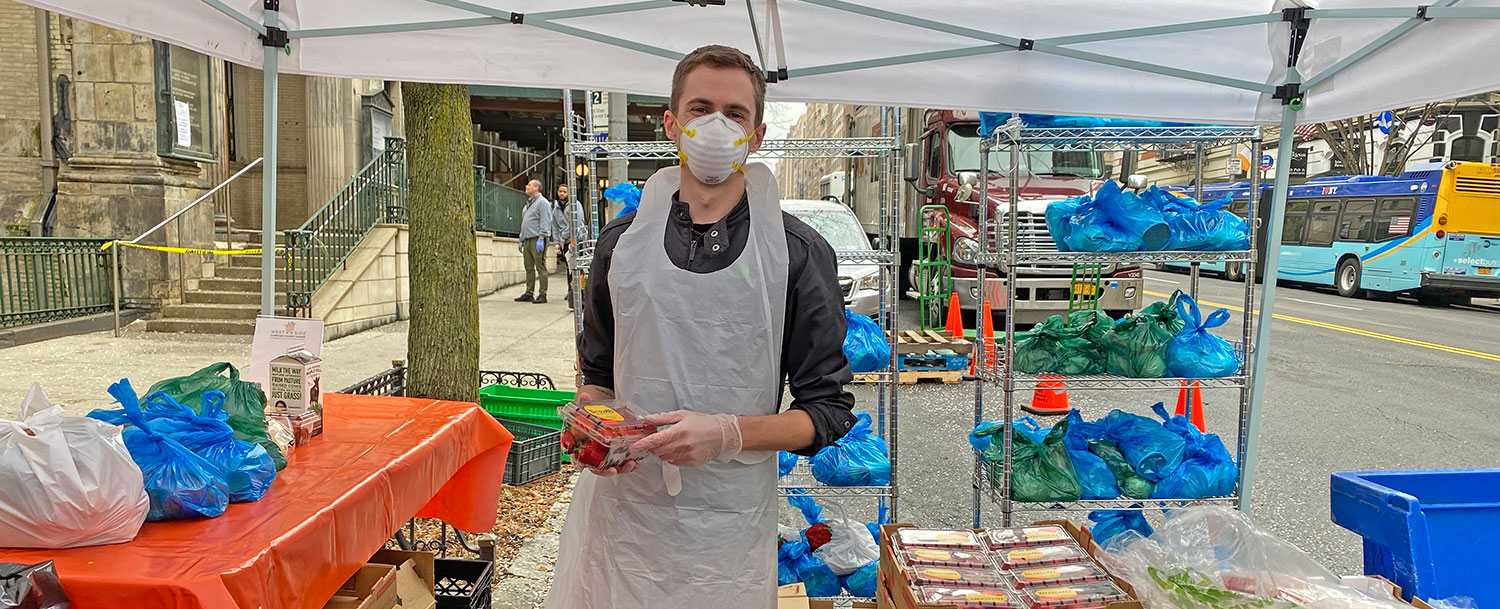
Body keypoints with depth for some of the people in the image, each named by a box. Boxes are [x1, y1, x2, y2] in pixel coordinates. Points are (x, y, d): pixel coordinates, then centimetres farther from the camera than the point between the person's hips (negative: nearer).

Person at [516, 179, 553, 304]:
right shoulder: (529, 203, 23)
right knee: (529, 268, 10)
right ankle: (528, 294, 14)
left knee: (540, 267, -8)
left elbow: (545, 222, -14)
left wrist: (541, 238, -21)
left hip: (537, 239, -9)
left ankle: (542, 294, -8)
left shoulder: (542, 202, -5)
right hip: (527, 240, 9)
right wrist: (521, 240, 21)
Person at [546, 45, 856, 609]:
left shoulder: (799, 253, -6)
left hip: (729, 526, -2)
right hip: (620, 512, 3)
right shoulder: (623, 241, 3)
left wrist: (729, 434, -20)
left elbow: (827, 410, -5)